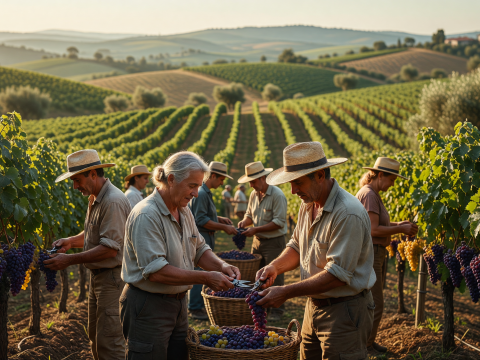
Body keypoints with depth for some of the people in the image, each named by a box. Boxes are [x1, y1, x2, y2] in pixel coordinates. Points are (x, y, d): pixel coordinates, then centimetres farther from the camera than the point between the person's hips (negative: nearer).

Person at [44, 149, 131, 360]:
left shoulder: (113, 202, -21)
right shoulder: (95, 199, 12)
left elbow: (110, 247, -26)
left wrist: (69, 260, -23)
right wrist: (71, 241, 5)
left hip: (113, 278, -10)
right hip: (98, 277, 10)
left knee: (109, 343, -8)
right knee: (95, 336, 17)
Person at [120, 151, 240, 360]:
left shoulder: (183, 211, 7)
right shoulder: (146, 216, -22)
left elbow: (199, 249, 16)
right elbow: (155, 270, -28)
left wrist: (221, 266, -5)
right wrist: (205, 278, -27)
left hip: (178, 303, 9)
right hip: (148, 308, -9)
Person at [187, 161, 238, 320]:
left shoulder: (206, 192, 16)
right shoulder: (201, 193, -17)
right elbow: (201, 220, -22)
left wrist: (220, 219, 13)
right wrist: (224, 227, -18)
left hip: (206, 238, 11)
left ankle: (199, 305, 22)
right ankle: (195, 308, -1)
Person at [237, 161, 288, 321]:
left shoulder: (277, 195, -17)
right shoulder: (254, 194, 7)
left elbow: (279, 222, -20)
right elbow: (250, 214, 20)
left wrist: (256, 229, -22)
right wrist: (244, 222, -4)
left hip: (274, 242, -7)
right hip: (257, 241, 8)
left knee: (274, 278, -3)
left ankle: (277, 311, 6)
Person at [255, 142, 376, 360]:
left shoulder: (348, 214, -25)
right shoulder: (308, 205, 5)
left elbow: (337, 274, -26)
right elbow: (297, 246, 17)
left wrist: (286, 293, -25)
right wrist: (276, 266, -4)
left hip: (345, 311, -8)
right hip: (314, 305, 8)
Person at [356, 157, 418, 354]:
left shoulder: (373, 194, 15)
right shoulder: (368, 195, -18)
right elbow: (373, 229, -22)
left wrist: (398, 224, 5)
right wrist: (401, 229, -14)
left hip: (376, 254, 11)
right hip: (369, 254, -11)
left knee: (373, 302, 18)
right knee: (374, 304, -4)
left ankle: (368, 341, 27)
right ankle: (365, 345, 7)